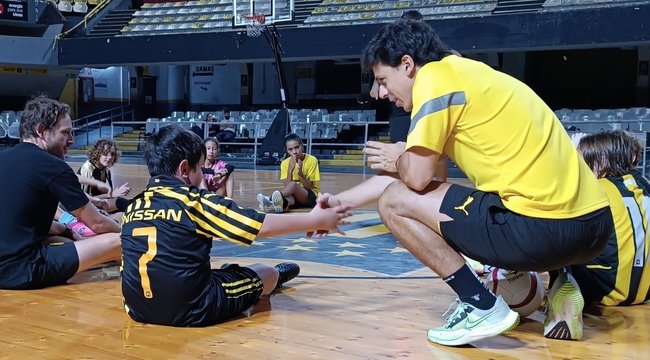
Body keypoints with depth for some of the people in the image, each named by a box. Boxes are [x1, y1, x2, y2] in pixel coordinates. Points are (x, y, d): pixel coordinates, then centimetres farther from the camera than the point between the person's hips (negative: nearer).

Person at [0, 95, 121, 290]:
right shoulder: (53, 166, -11)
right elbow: (97, 223, -4)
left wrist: (64, 229, 23)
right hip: (22, 270, -9)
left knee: (63, 240, 34)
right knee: (119, 242, -8)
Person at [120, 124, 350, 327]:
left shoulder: (133, 207, 5)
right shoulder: (195, 201, -11)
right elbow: (262, 226, -9)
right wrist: (316, 220, 2)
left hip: (139, 310, 5)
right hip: (194, 311, -5)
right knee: (267, 273, 21)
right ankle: (275, 278, 52)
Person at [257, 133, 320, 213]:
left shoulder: (312, 160, -9)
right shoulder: (285, 163, 0)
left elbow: (309, 187, -12)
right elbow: (287, 186, -11)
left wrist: (300, 173, -28)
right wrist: (290, 170, -24)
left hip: (311, 196, -3)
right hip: (294, 196, 3)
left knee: (293, 184, -35)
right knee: (288, 198, -37)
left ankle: (271, 199, -63)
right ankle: (281, 203, -74)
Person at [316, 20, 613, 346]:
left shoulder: (434, 77, -6)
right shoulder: (460, 74, 21)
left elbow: (417, 178, -10)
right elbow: (406, 175, 26)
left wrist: (397, 161, 14)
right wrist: (341, 202, 29)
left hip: (544, 227, -9)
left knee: (395, 202, 2)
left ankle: (482, 307, 2)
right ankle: (556, 288, 17)